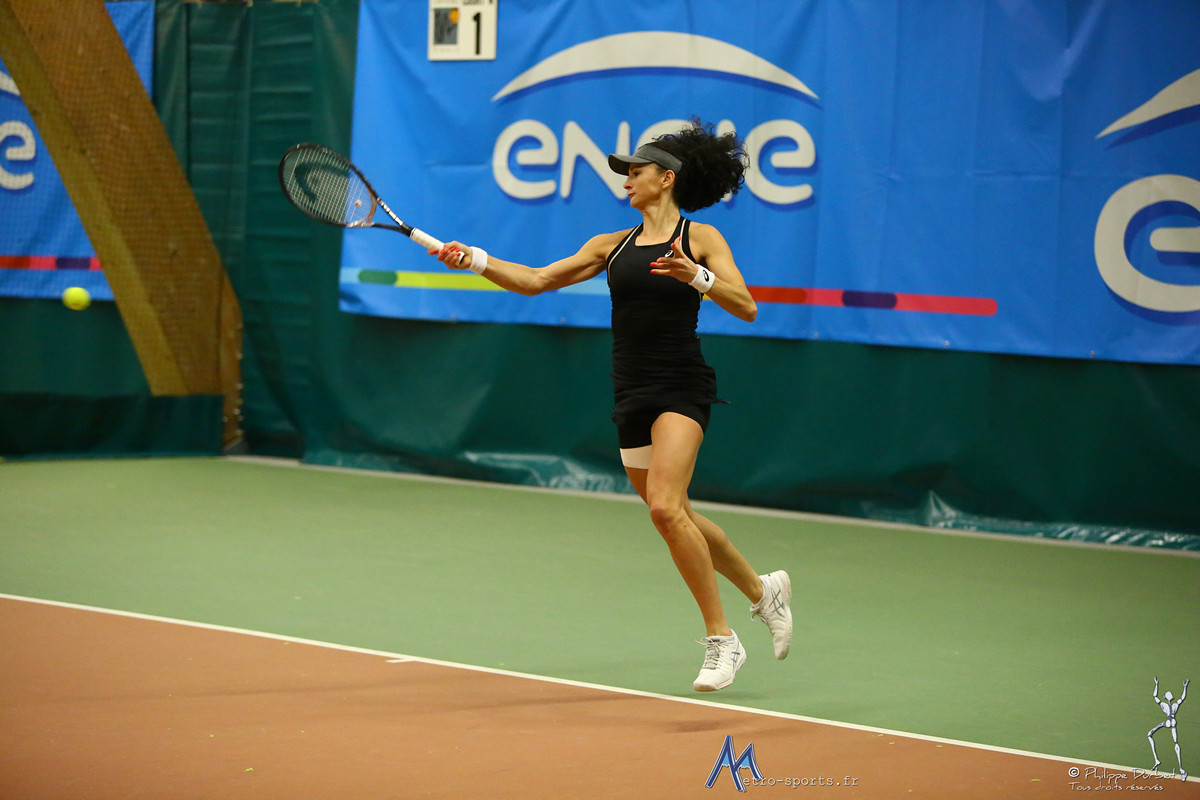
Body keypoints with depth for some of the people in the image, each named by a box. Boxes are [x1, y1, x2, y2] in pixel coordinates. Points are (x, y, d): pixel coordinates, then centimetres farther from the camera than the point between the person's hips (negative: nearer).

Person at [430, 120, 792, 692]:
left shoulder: (700, 238, 0)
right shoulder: (612, 245, 14)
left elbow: (746, 307, -9)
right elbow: (535, 280, 13)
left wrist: (696, 277, -24)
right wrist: (478, 261, -1)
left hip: (681, 388, -6)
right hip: (631, 396, 6)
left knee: (665, 507, -23)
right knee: (676, 520, 12)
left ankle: (721, 640, -13)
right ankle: (762, 590, 36)